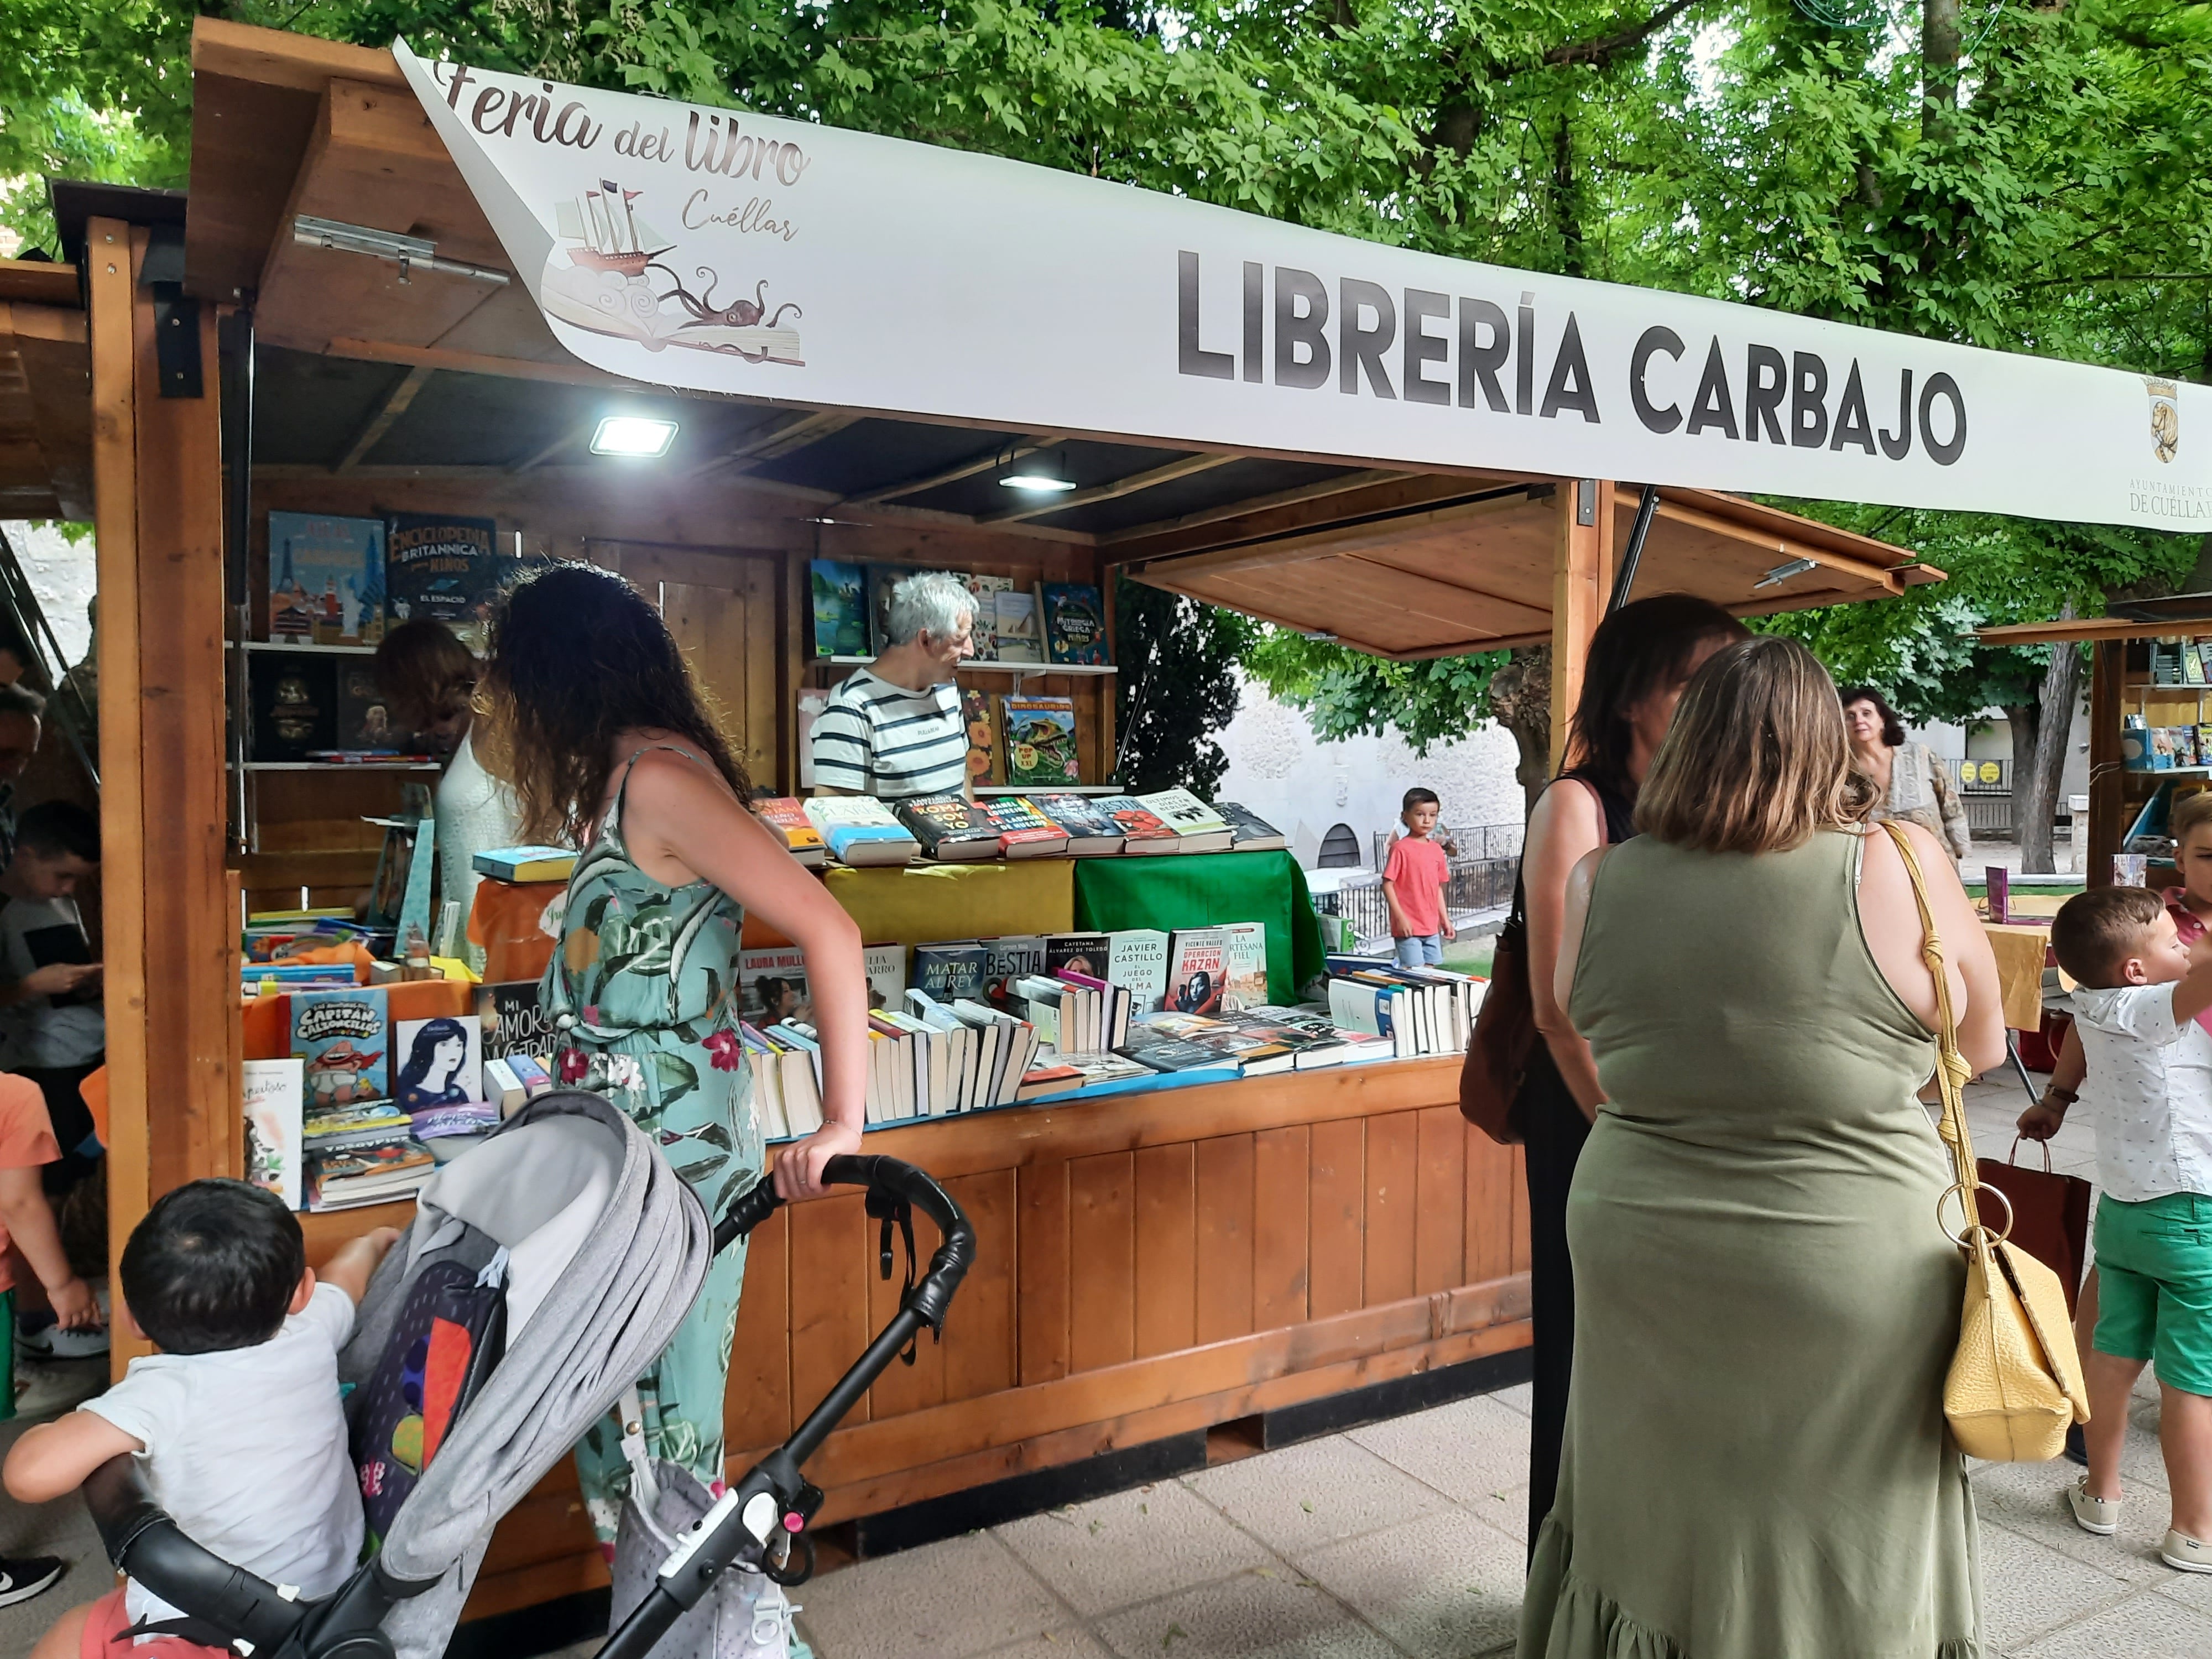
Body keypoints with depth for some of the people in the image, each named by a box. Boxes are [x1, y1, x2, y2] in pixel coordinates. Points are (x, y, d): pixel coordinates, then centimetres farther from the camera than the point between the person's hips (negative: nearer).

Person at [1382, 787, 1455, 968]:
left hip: (1431, 926, 7)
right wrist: (1400, 917, -17)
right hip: (1408, 926, -6)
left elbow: (1438, 888, 16)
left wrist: (1445, 919, 15)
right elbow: (1387, 885, -12)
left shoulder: (1437, 850, 9)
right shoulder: (1401, 848, -11)